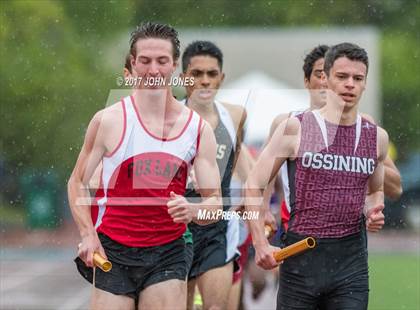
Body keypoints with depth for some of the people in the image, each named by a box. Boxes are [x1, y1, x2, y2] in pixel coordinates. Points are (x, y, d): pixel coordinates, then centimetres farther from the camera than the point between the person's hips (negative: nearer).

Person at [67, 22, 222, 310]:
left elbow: (215, 201, 5)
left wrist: (192, 210, -17)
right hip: (112, 252, -1)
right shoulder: (109, 120, -2)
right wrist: (88, 234, -8)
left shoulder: (199, 128, 3)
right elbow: (78, 182, 5)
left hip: (168, 254, 1)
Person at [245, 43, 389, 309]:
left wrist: (374, 209, 2)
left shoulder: (377, 137, 8)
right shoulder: (295, 129, -2)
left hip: (351, 259, 2)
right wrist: (260, 244, -8)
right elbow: (255, 185, 2)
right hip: (301, 256, -2)